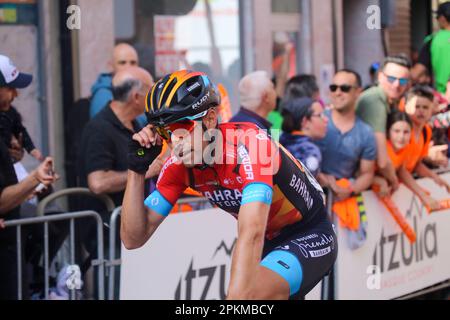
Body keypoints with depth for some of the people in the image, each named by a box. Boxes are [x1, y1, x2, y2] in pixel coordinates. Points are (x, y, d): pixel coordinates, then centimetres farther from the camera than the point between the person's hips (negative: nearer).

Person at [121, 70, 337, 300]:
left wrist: (236, 297, -51)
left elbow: (251, 234, -43)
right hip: (268, 240, 7)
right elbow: (133, 238, -10)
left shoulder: (247, 144, -31)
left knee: (250, 294, -30)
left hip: (310, 237, -7)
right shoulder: (179, 165, -10)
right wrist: (137, 168, -20)